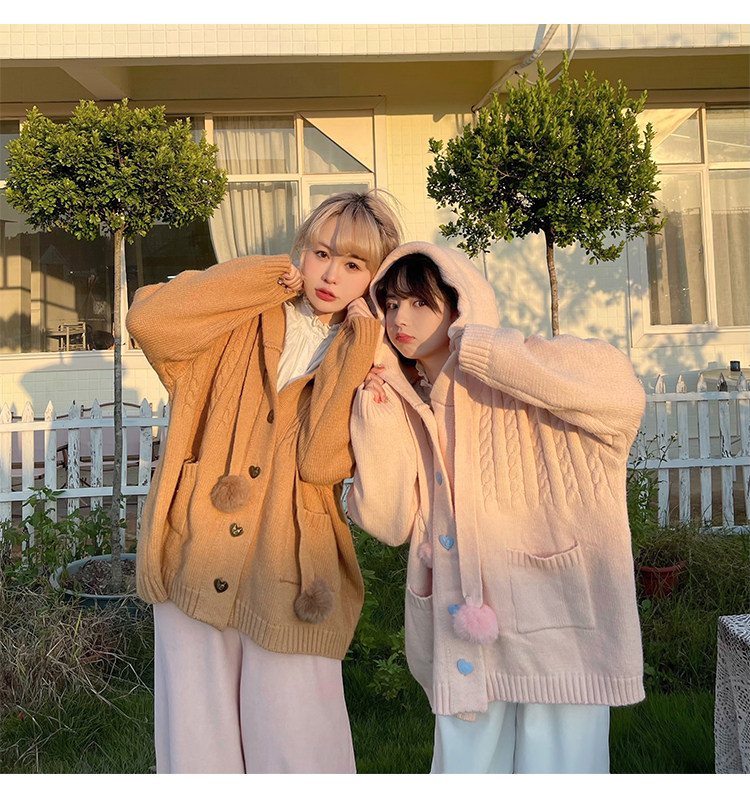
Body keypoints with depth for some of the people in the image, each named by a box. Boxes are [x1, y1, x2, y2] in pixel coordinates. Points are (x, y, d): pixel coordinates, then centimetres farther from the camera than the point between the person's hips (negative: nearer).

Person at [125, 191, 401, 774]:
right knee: (195, 748, 13)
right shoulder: (245, 318, 5)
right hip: (196, 559, 1)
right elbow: (148, 320, -14)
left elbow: (321, 462, -14)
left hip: (288, 574, -1)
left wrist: (355, 343, -12)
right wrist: (269, 276, -7)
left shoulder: (368, 357, 2)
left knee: (299, 753, 8)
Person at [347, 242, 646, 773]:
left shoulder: (512, 386, -9)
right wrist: (376, 412, -11)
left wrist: (473, 346, -22)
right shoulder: (402, 402, 5)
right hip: (462, 631, 5)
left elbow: (616, 386, -28)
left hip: (554, 624, -4)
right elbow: (388, 522, -3)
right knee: (463, 768, 17)